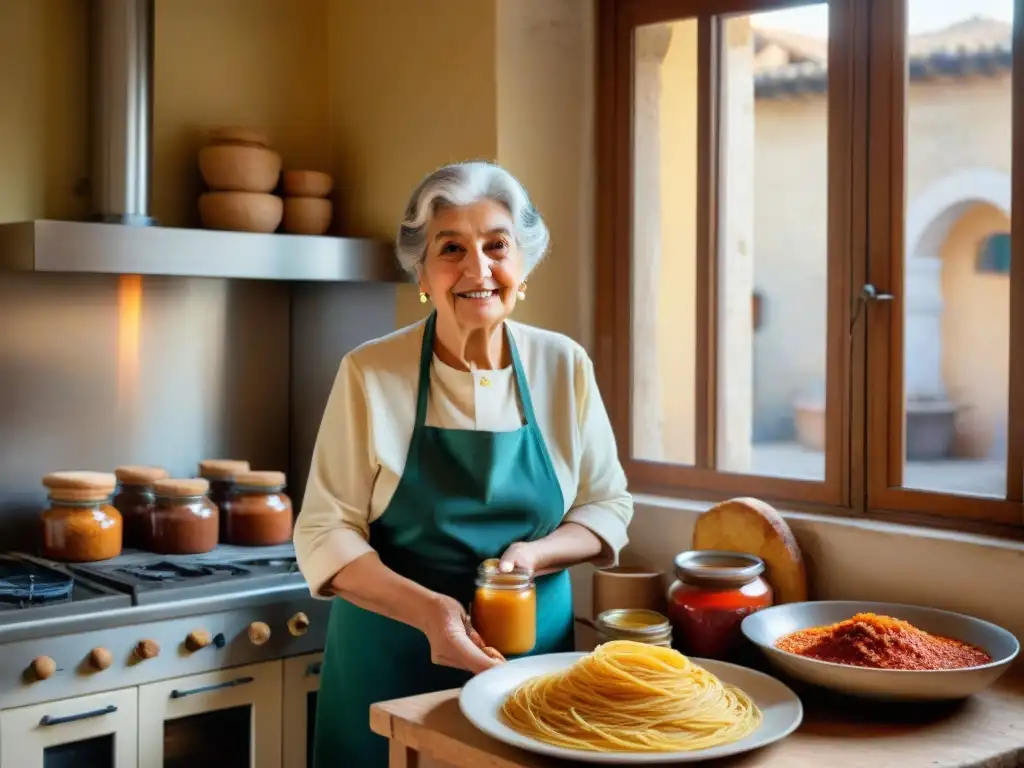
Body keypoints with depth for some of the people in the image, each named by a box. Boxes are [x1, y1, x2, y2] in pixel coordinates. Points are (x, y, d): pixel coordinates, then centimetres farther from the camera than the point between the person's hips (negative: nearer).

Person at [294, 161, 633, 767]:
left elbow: (609, 504, 5)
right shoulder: (369, 373, -9)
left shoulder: (566, 365, -2)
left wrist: (535, 554, -15)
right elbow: (326, 532, -10)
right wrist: (425, 609, -25)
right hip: (395, 660, -2)